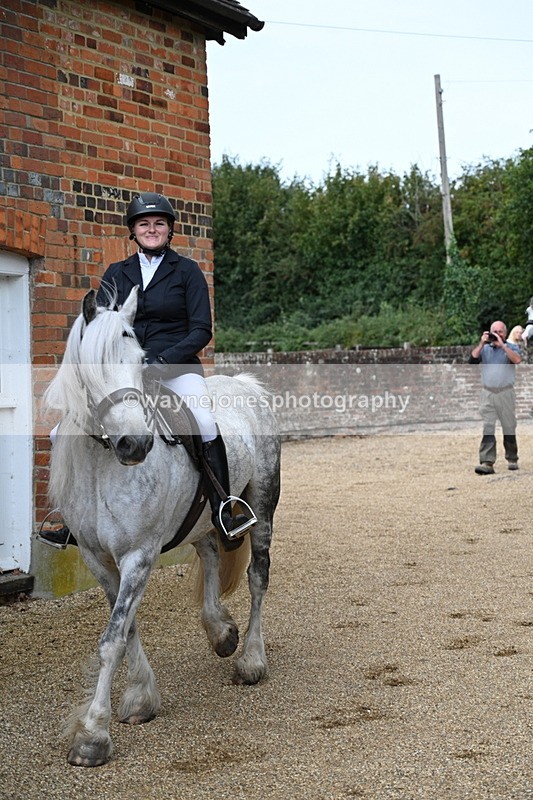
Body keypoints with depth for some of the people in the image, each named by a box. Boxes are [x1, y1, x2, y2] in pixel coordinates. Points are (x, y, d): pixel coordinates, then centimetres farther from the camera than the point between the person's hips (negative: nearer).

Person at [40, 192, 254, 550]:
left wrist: (162, 362, -17)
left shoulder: (186, 270, 4)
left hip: (178, 368, -4)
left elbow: (201, 330, -3)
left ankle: (223, 518, -26)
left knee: (206, 426, -32)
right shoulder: (116, 273, 14)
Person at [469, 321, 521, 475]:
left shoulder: (511, 347, 7)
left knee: (509, 428, 7)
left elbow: (517, 360, -14)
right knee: (487, 428, -9)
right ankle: (487, 463, -14)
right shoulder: (484, 348, 14)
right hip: (487, 393, 1)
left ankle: (512, 459, 20)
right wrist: (482, 343, -5)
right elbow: (472, 360, -2)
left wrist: (502, 345, -14)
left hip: (506, 393, -1)